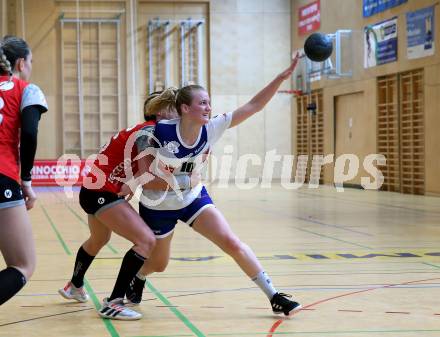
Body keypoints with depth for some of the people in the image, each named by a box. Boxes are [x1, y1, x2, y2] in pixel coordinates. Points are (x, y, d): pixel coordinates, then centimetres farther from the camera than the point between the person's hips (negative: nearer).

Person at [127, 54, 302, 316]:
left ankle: (274, 296, -5)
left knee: (232, 243, -12)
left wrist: (282, 77, -29)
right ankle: (137, 279, 53)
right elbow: (141, 152, -7)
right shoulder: (162, 132, -29)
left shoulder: (212, 129, -18)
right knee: (159, 264, 15)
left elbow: (254, 105, -21)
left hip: (193, 198, 3)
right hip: (158, 204, -3)